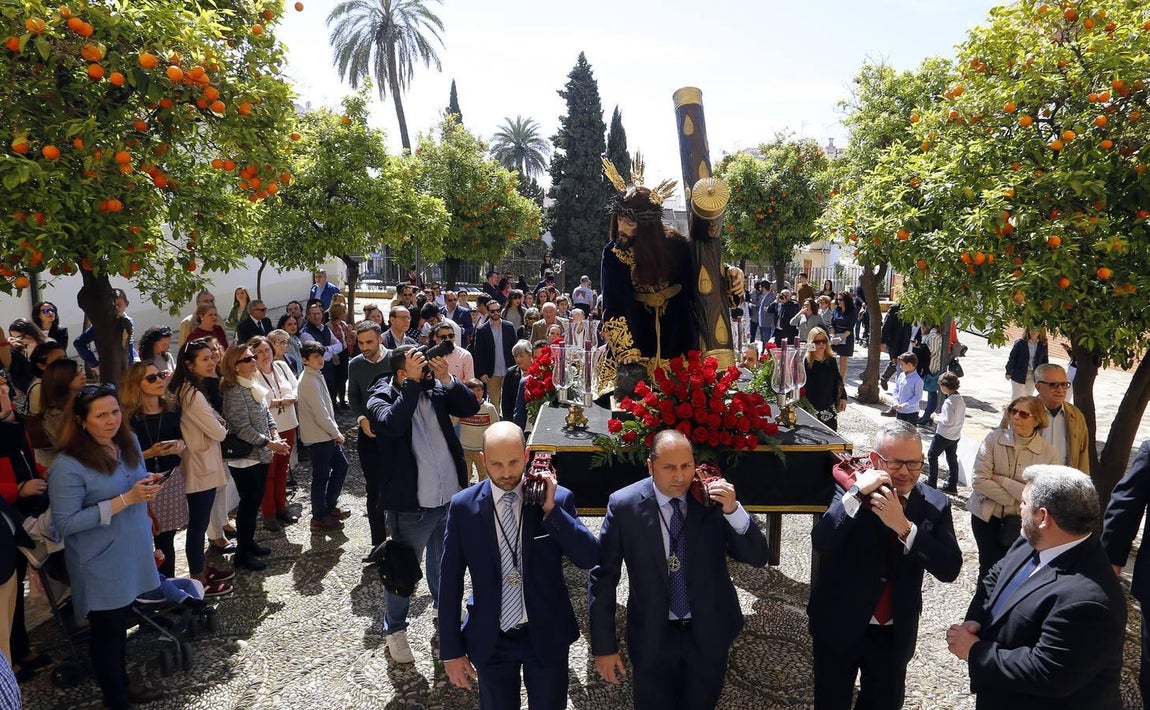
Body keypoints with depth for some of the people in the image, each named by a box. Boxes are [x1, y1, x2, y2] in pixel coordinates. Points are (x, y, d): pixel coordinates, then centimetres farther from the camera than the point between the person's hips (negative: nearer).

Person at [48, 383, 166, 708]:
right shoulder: (68, 466, -22)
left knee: (121, 622, 22)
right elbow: (65, 523, -22)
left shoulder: (128, 442, 0)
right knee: (107, 630, 11)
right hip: (101, 565, -6)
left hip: (132, 553, 7)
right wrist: (125, 500, -28)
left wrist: (149, 485, -10)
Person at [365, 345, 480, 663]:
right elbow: (393, 423, -34)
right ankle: (394, 630, 31)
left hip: (451, 497, 5)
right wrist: (413, 382, -32)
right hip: (411, 505, -5)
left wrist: (446, 378, -21)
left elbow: (471, 407, -10)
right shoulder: (380, 400, -13)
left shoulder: (435, 389, 0)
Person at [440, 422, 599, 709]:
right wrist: (451, 650, -1)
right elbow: (450, 581, -4)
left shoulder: (557, 498, -11)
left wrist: (551, 510, -25)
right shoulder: (463, 506, -10)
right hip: (490, 640, 0)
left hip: (547, 635, 0)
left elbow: (590, 559, -16)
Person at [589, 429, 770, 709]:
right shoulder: (624, 505, -14)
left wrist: (733, 510, -26)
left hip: (709, 634, 2)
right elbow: (603, 577, -9)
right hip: (653, 637, -1)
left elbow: (758, 557, -9)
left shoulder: (714, 498, -11)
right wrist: (604, 646, -8)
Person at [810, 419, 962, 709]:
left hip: (895, 633, 2)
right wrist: (857, 493, -31)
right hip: (838, 626, -2)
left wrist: (903, 526, -28)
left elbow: (950, 568, -16)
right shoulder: (849, 490, -13)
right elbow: (821, 544, -26)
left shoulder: (935, 505, -6)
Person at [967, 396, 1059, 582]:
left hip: (1019, 521, 0)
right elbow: (979, 481, -15)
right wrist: (1015, 499, -14)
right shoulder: (994, 438, -11)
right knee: (990, 567, 6)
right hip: (986, 515, 0)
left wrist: (1002, 480, -18)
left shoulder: (1048, 453, -10)